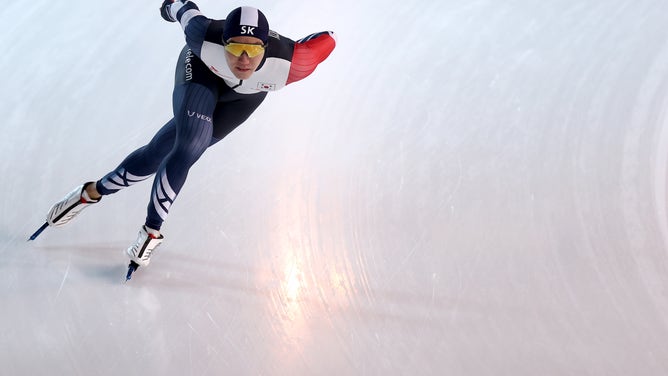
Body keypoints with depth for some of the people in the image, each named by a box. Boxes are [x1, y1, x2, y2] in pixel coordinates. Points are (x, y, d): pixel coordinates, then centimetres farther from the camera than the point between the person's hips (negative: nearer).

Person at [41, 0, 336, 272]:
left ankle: (94, 191, 16)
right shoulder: (206, 38, -40)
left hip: (246, 96, 2)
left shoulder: (288, 62, -42)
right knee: (188, 150, -21)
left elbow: (327, 41, -24)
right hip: (202, 72, -1)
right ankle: (152, 231, 2)